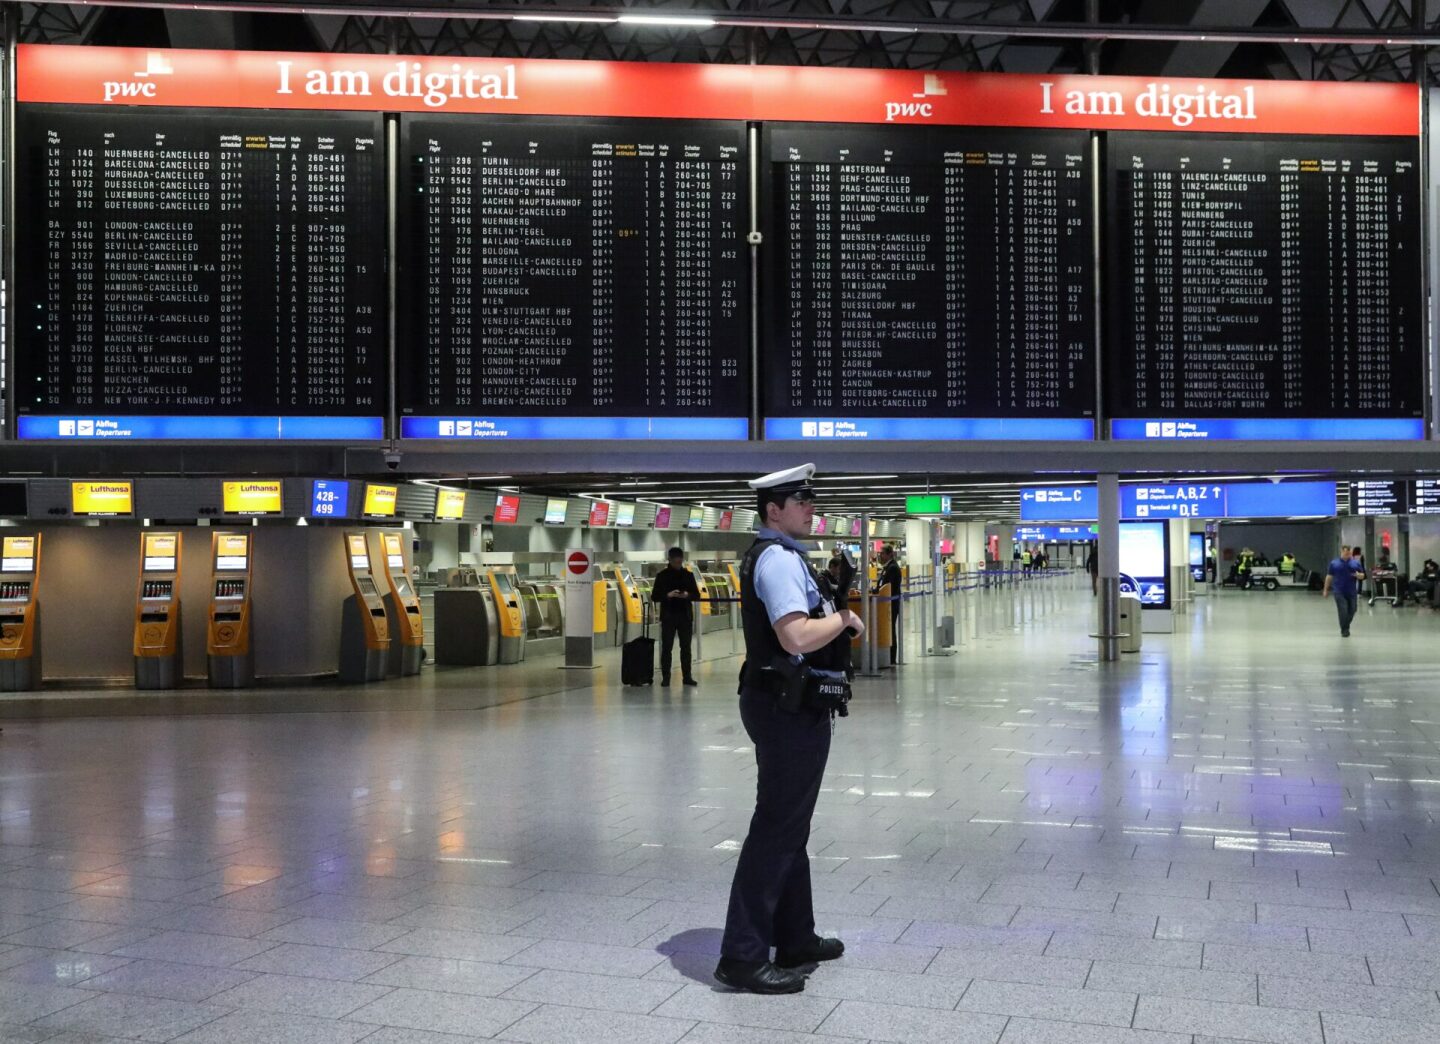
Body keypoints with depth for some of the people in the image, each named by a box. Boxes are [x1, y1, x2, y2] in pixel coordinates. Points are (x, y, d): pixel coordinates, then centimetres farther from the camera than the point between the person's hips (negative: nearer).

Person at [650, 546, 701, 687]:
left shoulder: (688, 575, 7)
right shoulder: (662, 575, 1)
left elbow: (697, 595, 8)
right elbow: (654, 596, -1)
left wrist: (687, 595, -13)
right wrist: (667, 595, -19)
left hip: (685, 616, 2)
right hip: (668, 617, -2)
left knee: (686, 647, 5)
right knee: (666, 648, -1)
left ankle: (687, 676, 11)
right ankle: (665, 677, 4)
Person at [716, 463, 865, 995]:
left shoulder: (769, 556, 16)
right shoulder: (781, 558, -17)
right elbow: (797, 637, -29)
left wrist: (831, 618, 12)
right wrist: (842, 618, -14)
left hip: (784, 703, 11)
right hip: (789, 707, -11)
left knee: (789, 824, 18)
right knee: (777, 827, -7)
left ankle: (795, 938, 30)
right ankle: (743, 955, -2)